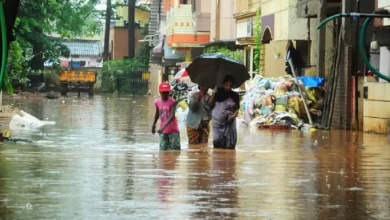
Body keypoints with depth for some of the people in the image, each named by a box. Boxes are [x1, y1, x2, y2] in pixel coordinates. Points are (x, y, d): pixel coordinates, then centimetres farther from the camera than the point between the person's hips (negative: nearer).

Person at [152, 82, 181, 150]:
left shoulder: (172, 102, -15)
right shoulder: (157, 102, 0)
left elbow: (172, 116, -26)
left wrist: (163, 127, -37)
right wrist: (153, 125, 27)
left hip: (173, 130, -4)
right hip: (163, 131, 4)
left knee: (175, 150, 0)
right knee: (163, 149, 3)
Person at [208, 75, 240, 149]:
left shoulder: (235, 95, 2)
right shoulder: (218, 92, 1)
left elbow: (237, 109, 3)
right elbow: (210, 104, 1)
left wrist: (234, 115, -17)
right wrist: (213, 94, -14)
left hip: (229, 122, 0)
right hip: (218, 121, 0)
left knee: (229, 144, -3)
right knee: (217, 142, -6)